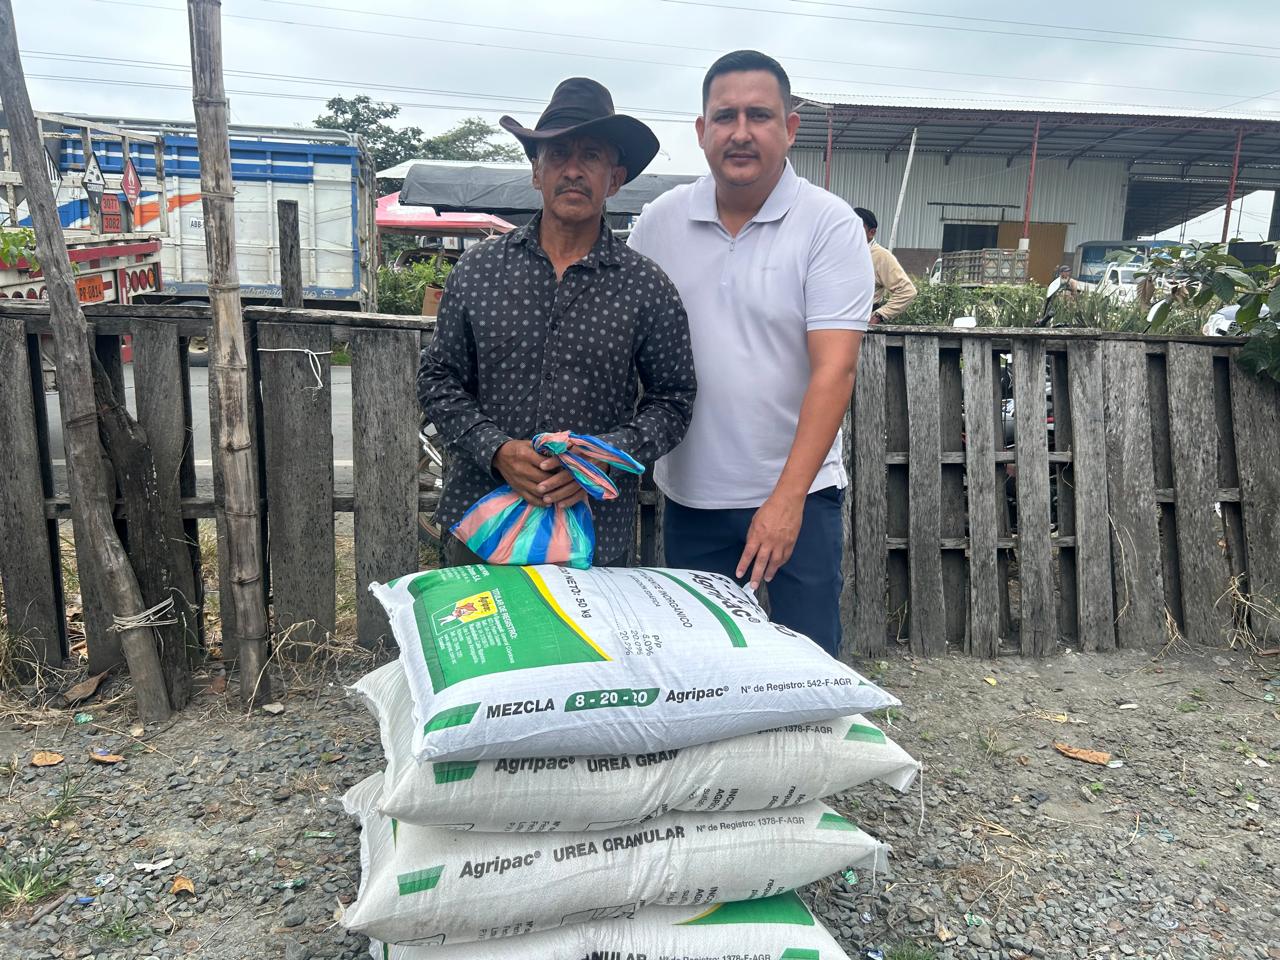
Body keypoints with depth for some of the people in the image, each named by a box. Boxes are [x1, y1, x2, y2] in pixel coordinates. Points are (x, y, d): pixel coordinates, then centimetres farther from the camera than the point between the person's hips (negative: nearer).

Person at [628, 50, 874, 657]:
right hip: (689, 493, 3)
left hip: (797, 493, -3)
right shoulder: (658, 223, 2)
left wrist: (787, 498, -23)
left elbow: (834, 370, -16)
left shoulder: (830, 225, -9)